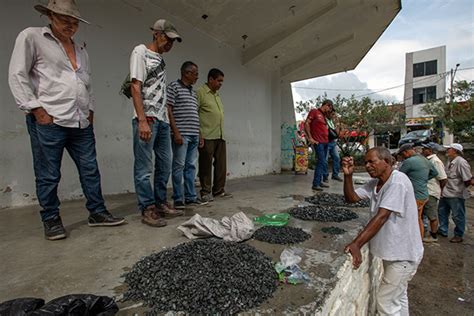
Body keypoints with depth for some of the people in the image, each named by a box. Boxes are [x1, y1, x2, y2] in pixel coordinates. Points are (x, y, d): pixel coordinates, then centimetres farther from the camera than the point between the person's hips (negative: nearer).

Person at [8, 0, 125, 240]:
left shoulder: (81, 51, 22)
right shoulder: (31, 36, 5)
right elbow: (18, 76, -2)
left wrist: (90, 110, 12)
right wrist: (36, 108, -10)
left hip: (81, 123, 5)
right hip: (48, 122, -5)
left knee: (90, 170, 6)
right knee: (48, 175, 2)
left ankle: (97, 212, 16)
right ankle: (51, 220, 16)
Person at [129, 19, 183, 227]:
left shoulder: (160, 59, 22)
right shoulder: (141, 52, 1)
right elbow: (135, 87, -9)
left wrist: (167, 118, 12)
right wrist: (143, 120, -19)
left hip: (162, 120, 8)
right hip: (147, 118, -8)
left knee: (165, 165, 9)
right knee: (145, 167, -4)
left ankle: (160, 204, 20)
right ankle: (147, 209, 5)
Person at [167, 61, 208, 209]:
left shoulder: (193, 92, 21)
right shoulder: (174, 87, -1)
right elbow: (169, 110, -9)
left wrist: (199, 134, 16)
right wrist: (176, 132, -17)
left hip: (194, 135, 7)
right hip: (181, 134, -7)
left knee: (191, 166, 9)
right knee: (179, 166, -3)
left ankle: (191, 197, 16)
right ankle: (178, 199, 5)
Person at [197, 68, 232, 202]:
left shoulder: (217, 95, 21)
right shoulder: (200, 93, -4)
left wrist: (222, 134, 16)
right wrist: (199, 135, -17)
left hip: (220, 136, 8)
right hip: (207, 136, -7)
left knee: (221, 164, 8)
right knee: (206, 165, 0)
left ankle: (219, 190, 19)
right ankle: (206, 192, 11)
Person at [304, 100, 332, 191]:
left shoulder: (324, 115, 20)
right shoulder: (314, 111, -3)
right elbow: (306, 124, -11)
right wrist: (310, 138, -14)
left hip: (325, 142, 9)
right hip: (318, 142, -9)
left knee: (324, 163, 11)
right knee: (322, 162, -12)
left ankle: (319, 181, 21)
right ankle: (315, 184, -8)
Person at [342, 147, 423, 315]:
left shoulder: (397, 182, -25)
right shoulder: (375, 183, 1)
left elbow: (381, 217, -33)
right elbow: (351, 197, -2)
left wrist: (356, 244, -37)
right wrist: (348, 175, -18)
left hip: (403, 254, -8)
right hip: (394, 251, 8)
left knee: (385, 301, 3)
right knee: (397, 296, 26)